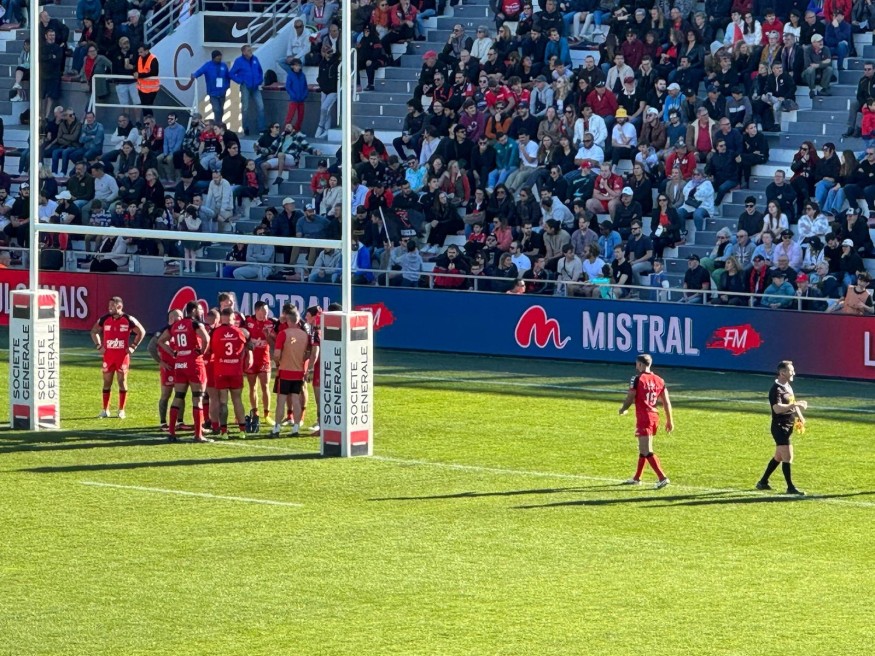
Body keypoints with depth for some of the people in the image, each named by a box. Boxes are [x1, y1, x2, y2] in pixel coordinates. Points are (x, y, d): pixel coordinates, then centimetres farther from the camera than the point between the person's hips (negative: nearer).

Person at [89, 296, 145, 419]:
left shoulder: (128, 320, -5)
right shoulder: (105, 319, 2)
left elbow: (141, 332, 4)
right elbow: (94, 331, 17)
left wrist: (133, 346, -2)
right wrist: (99, 346, 6)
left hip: (122, 355, -2)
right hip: (108, 354, 2)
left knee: (122, 381, 1)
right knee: (107, 382, 5)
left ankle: (121, 410, 8)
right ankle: (105, 410, 12)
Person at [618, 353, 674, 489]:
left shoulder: (637, 379, -10)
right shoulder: (659, 380, 7)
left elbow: (630, 398, -9)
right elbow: (666, 402, 6)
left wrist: (622, 409, 11)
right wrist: (669, 420, 12)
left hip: (643, 417, -7)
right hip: (654, 416, 7)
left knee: (647, 451, -8)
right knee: (643, 448, 20)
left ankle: (662, 478, -18)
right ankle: (637, 478, 30)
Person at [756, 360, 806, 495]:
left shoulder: (788, 387, 13)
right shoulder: (776, 390, -18)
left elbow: (792, 404, 28)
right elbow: (777, 408, -31)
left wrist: (800, 418, 16)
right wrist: (795, 404, -33)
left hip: (788, 427, 10)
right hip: (780, 427, -10)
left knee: (778, 457, 17)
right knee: (788, 457, -10)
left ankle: (763, 482, 28)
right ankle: (790, 487, -6)